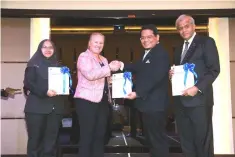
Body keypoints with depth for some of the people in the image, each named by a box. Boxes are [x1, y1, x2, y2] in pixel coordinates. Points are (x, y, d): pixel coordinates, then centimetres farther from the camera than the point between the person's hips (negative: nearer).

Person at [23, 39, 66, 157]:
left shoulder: (57, 65, 19)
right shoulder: (34, 64, 6)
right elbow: (28, 83, -5)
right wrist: (44, 92, -19)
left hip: (55, 107, 4)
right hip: (36, 107, -3)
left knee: (51, 139, 3)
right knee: (35, 138, -1)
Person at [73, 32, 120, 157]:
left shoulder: (103, 59, 19)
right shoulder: (84, 57, -6)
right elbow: (90, 74, -23)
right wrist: (110, 68, -21)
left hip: (102, 100, 8)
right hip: (87, 100, -8)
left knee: (100, 135, 12)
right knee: (87, 135, -4)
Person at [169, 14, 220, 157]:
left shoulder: (206, 42, -1)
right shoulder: (179, 49, 20)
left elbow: (214, 69, -9)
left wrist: (198, 88, -19)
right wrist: (172, 74, 1)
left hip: (199, 99, -6)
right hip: (181, 100, 7)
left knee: (202, 140, 0)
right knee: (186, 140, 11)